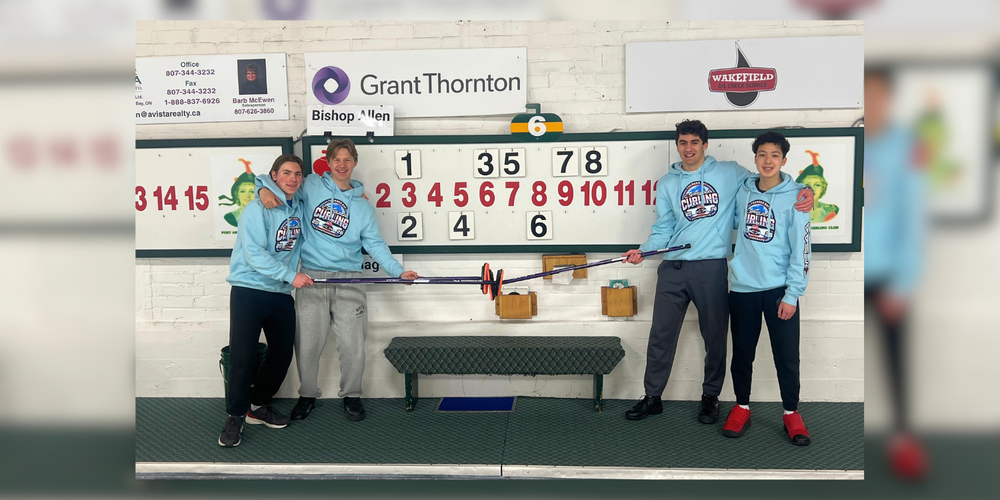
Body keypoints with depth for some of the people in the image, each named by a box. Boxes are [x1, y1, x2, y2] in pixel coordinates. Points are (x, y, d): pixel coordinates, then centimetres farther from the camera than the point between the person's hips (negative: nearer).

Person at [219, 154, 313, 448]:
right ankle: (236, 417, 9)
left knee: (282, 355, 10)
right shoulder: (258, 209, -10)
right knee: (242, 357, -6)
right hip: (249, 291, -6)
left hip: (282, 295, 6)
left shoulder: (301, 208, 8)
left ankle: (257, 406, 28)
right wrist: (290, 275, -21)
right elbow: (254, 253, -18)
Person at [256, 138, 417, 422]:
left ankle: (351, 396, 20)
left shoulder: (363, 206, 12)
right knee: (308, 344, 3)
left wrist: (397, 271, -2)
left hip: (349, 280, 1)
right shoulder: (311, 186, 7)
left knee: (353, 345, 0)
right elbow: (275, 177, 13)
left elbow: (375, 244, 9)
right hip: (312, 278, -1)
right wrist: (264, 188, -11)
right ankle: (308, 395, 25)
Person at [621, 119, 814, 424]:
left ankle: (710, 396, 27)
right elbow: (663, 230, 10)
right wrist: (643, 250, -7)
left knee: (715, 337, 9)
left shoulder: (730, 173, 5)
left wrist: (803, 191, -11)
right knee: (660, 335, 5)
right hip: (673, 269, 2)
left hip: (712, 268, -2)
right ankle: (652, 397, 19)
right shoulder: (667, 184, 11)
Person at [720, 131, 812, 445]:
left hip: (779, 289, -3)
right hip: (742, 288, 3)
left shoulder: (795, 196, -6)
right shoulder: (742, 190, 4)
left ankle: (791, 413, 22)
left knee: (787, 356, 4)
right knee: (742, 353, 12)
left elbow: (801, 248, -8)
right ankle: (742, 408, 29)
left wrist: (793, 294, -11)